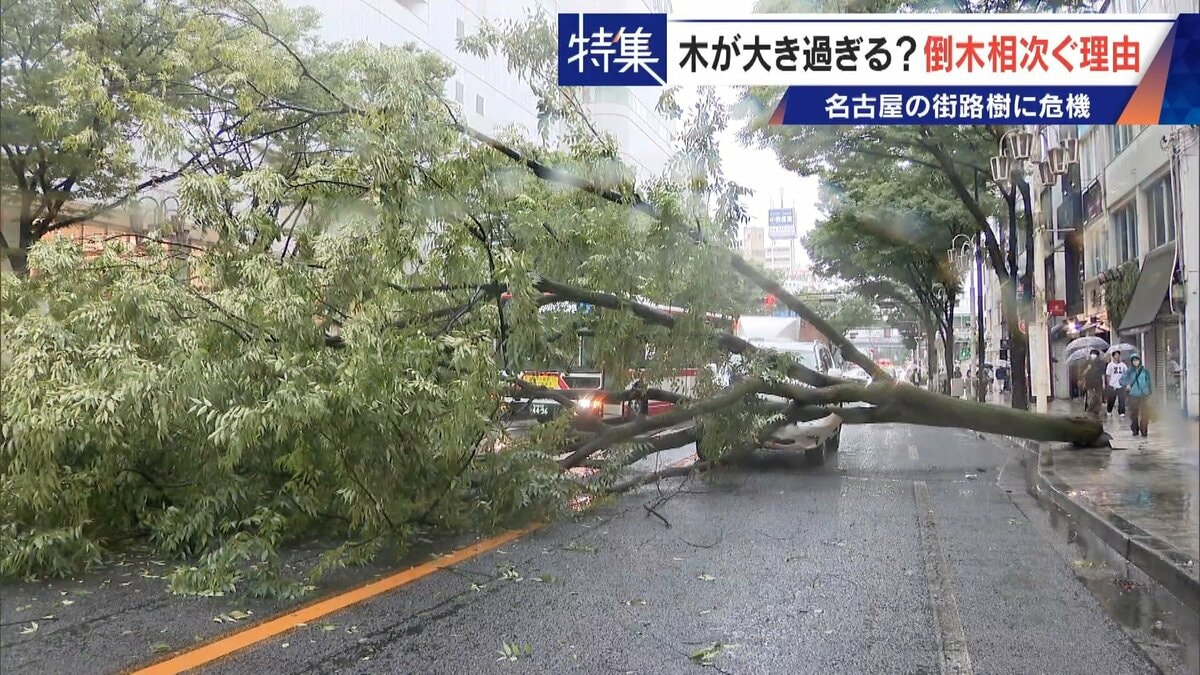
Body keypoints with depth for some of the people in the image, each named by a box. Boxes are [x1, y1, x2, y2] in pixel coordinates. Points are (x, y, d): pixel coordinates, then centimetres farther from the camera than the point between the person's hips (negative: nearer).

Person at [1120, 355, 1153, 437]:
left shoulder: (1145, 371, 5)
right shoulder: (1129, 372, 3)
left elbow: (1148, 382, 12)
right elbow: (1122, 380, -3)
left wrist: (1149, 392, 9)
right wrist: (1126, 385, -23)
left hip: (1144, 395, 0)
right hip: (1133, 396, 0)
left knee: (1144, 414, -5)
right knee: (1133, 414, 6)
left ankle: (1144, 431, 1)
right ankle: (1135, 430, 18)